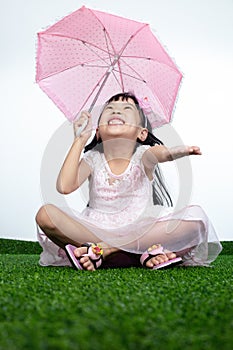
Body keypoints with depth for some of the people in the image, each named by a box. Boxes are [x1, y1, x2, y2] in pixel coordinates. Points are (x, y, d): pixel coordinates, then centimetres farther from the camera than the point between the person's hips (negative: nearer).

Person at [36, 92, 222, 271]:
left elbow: (160, 153, -26)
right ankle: (142, 254, -28)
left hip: (141, 231, 0)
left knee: (196, 217, -23)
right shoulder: (93, 158, 4)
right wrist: (80, 140, -11)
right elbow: (65, 186, -14)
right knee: (46, 214, -24)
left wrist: (175, 152, -51)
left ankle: (103, 251, -28)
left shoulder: (143, 155, 0)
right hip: (98, 230, 0)